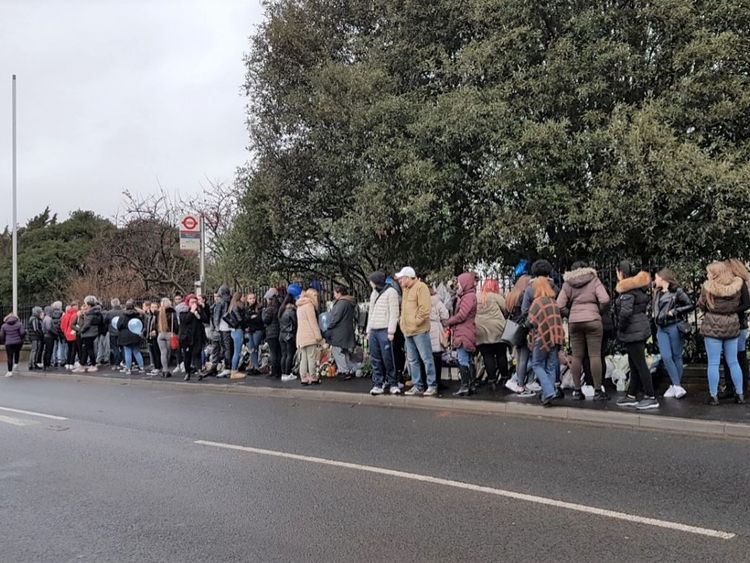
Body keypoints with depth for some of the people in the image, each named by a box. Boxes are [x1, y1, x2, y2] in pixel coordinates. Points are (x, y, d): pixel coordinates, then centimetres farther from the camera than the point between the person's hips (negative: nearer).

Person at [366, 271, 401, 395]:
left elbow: (394, 313, -10)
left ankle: (393, 384, 5)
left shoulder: (391, 292, -4)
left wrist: (391, 331, -15)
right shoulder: (373, 293, 21)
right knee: (375, 360, 4)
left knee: (388, 359, -5)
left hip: (384, 331, -7)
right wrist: (368, 330, 16)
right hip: (373, 331, 7)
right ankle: (378, 385, 7)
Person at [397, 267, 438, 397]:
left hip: (419, 330, -9)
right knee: (412, 360, 10)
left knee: (426, 358, -3)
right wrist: (403, 322, 13)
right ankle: (417, 386, 17)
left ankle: (432, 386, 2)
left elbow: (424, 308, -17)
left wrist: (416, 322, -14)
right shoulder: (406, 289, 17)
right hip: (408, 331, 9)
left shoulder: (420, 287, -9)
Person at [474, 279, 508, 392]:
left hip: (481, 332, 3)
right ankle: (504, 378, 13)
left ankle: (491, 380, 0)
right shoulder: (495, 297, -3)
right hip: (497, 330, -2)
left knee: (487, 356, 3)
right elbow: (506, 309, -4)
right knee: (501, 354, 8)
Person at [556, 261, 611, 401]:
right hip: (592, 321, -2)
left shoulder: (567, 284, 9)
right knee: (595, 355, -1)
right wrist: (599, 311, 8)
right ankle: (598, 391, -1)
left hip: (573, 322, 2)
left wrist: (570, 314, 12)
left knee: (577, 357, 6)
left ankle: (577, 391, 8)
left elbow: (559, 306, -1)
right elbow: (605, 300, -9)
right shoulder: (594, 280, 4)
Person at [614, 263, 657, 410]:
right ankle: (632, 396, 23)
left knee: (640, 365, -5)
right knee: (634, 364, 15)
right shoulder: (638, 287, 13)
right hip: (641, 329, 10)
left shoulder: (627, 290, -16)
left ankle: (651, 398, -2)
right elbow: (644, 307, 18)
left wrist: (621, 327, -12)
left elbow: (625, 311, -27)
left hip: (632, 332, -10)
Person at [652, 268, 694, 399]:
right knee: (666, 357, -7)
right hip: (661, 329, 5)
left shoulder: (677, 291, -5)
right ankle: (677, 386, -4)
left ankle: (675, 386, 10)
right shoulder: (658, 293, 14)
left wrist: (675, 311, -12)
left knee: (676, 356, 3)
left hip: (674, 327, -5)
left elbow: (691, 305, -9)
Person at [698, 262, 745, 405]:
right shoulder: (737, 285, -2)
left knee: (713, 363, 1)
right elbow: (739, 304, 11)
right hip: (732, 327, 4)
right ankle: (740, 394, 17)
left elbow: (702, 306, -2)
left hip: (713, 327, -4)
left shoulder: (708, 287, -12)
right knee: (733, 362, 13)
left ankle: (714, 396, 2)